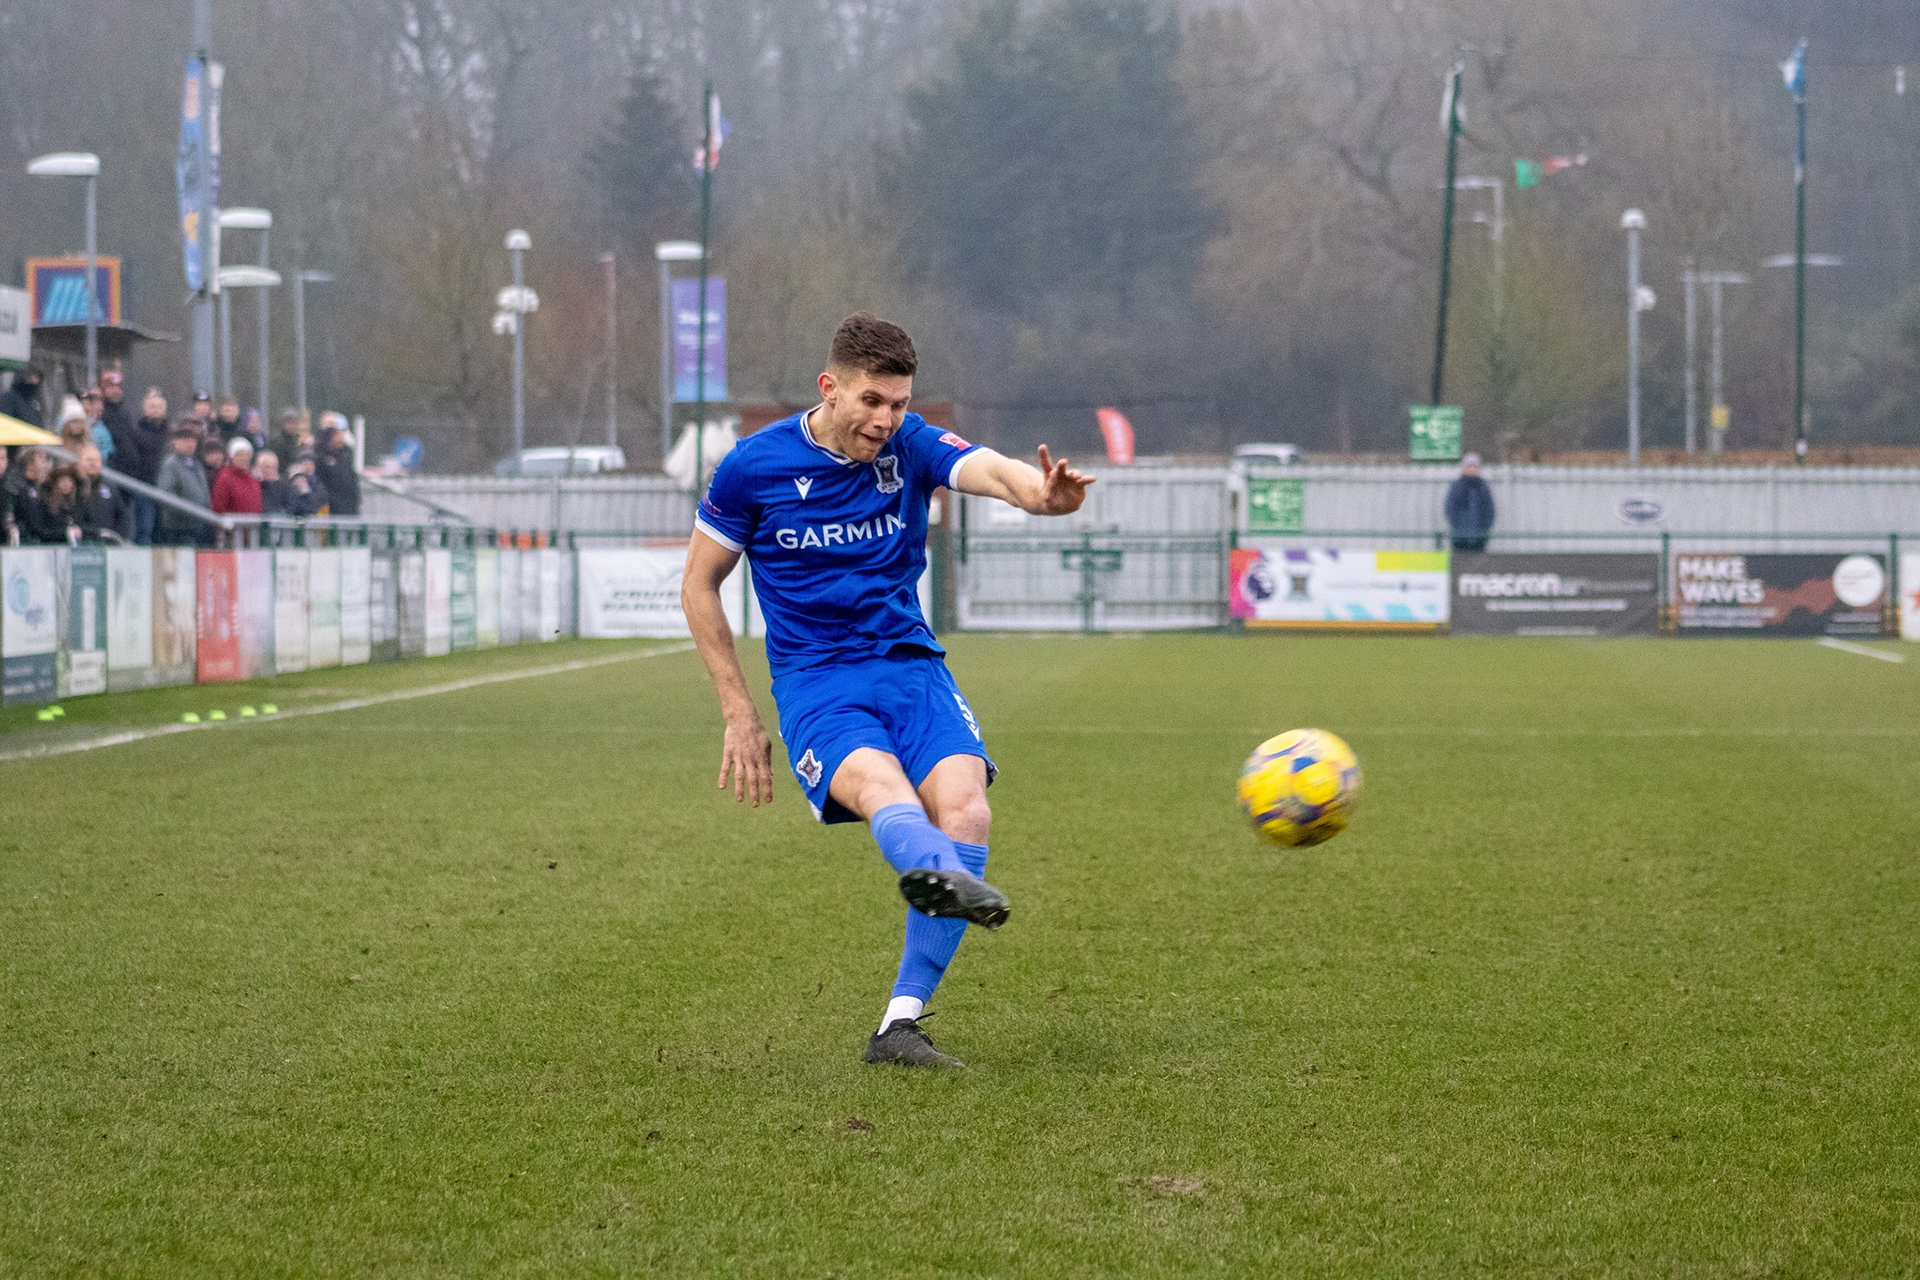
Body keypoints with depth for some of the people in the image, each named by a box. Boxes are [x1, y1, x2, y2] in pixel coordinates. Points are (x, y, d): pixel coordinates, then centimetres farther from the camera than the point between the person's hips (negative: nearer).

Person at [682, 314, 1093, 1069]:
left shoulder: (912, 447, 2)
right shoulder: (755, 466, -2)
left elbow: (995, 472, -19)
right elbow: (699, 588, 7)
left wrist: (1041, 494, -45)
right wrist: (738, 713, 2)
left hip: (910, 663, 3)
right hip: (814, 680, -3)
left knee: (963, 804, -24)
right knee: (881, 786, -34)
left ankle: (901, 1024, -18)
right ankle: (948, 880, -71)